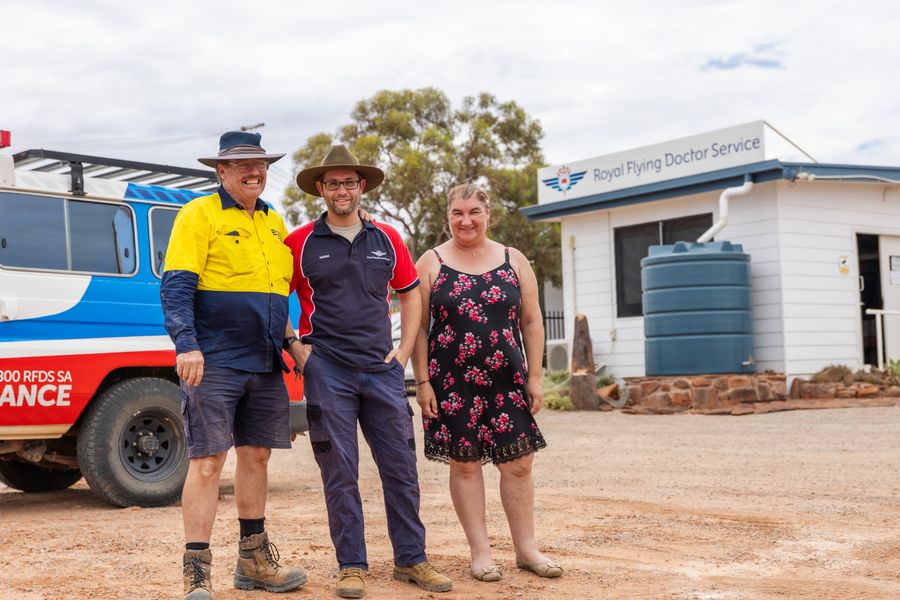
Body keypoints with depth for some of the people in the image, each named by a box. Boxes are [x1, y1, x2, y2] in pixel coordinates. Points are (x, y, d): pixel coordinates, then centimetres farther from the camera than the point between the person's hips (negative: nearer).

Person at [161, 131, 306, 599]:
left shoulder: (274, 223, 17)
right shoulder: (199, 215, -4)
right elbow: (175, 287, -12)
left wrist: (288, 339, 19)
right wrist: (186, 344, -22)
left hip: (265, 366, 7)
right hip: (214, 362, -7)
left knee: (256, 454, 13)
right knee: (207, 461, -6)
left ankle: (254, 562, 25)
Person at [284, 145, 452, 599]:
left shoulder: (387, 239, 9)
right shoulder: (301, 243, 1)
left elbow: (410, 293, 17)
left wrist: (404, 351, 8)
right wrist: (296, 349, -3)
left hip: (382, 371, 3)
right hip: (327, 373, -3)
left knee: (400, 467, 5)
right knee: (340, 473, 1)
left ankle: (410, 560, 16)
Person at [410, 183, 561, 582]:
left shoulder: (513, 261, 7)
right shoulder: (431, 264, 1)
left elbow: (532, 322, 8)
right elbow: (419, 327, 0)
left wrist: (534, 377, 3)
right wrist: (422, 381, -6)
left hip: (507, 381, 2)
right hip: (452, 383, -2)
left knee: (518, 464, 3)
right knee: (465, 464, 3)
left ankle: (526, 549, 15)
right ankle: (480, 552, 13)